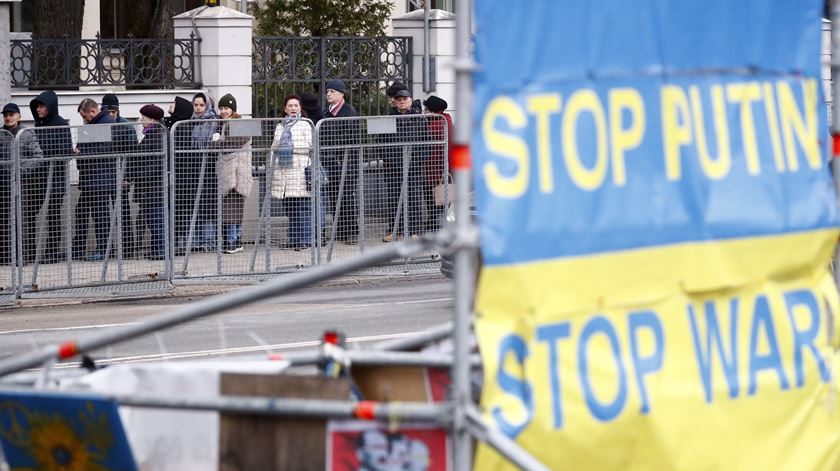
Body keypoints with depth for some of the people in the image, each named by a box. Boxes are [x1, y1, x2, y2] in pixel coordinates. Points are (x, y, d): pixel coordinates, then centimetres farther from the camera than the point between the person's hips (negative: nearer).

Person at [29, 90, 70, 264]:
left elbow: (66, 152, -11)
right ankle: (29, 250, 4)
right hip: (37, 175, 7)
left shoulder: (61, 125, -7)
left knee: (52, 215, -1)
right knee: (29, 214, 1)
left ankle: (52, 252, 5)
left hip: (54, 176, -7)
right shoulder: (39, 124, 13)